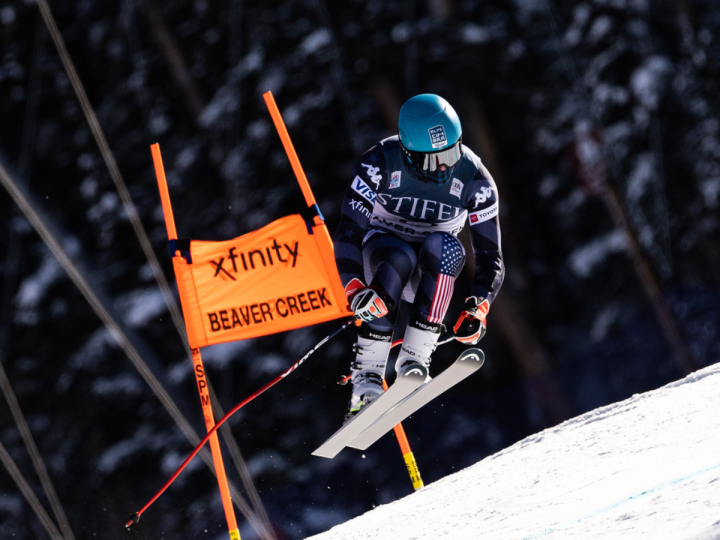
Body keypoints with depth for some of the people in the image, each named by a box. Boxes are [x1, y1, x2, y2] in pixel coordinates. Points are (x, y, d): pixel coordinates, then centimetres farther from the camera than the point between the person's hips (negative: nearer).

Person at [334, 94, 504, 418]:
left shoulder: (473, 179, -16)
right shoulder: (380, 163, -21)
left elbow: (490, 256, -14)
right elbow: (348, 233, -24)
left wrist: (478, 308, -33)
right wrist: (354, 289, -43)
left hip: (431, 270, 2)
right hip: (381, 247, -2)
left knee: (445, 245, -34)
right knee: (399, 258, -38)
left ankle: (414, 360, -35)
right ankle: (367, 375, -36)